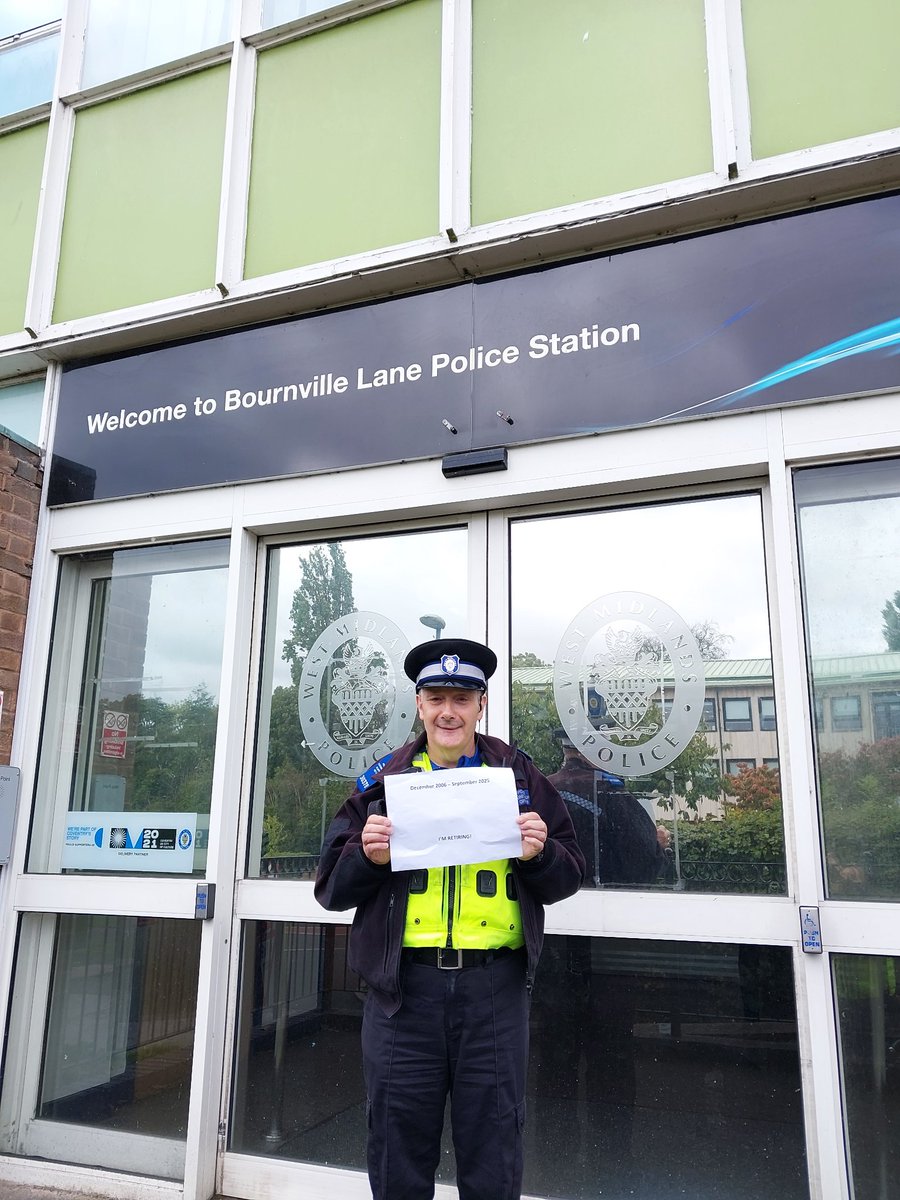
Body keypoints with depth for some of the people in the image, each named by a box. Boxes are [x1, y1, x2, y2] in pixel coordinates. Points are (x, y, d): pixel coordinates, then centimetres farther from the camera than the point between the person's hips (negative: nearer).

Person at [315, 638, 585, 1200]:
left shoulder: (520, 776, 8)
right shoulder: (383, 779, 7)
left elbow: (569, 874, 10)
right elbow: (331, 885, 8)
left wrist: (539, 855, -11)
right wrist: (368, 858, -12)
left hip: (495, 985, 0)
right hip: (405, 983, 1)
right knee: (399, 1153, 13)